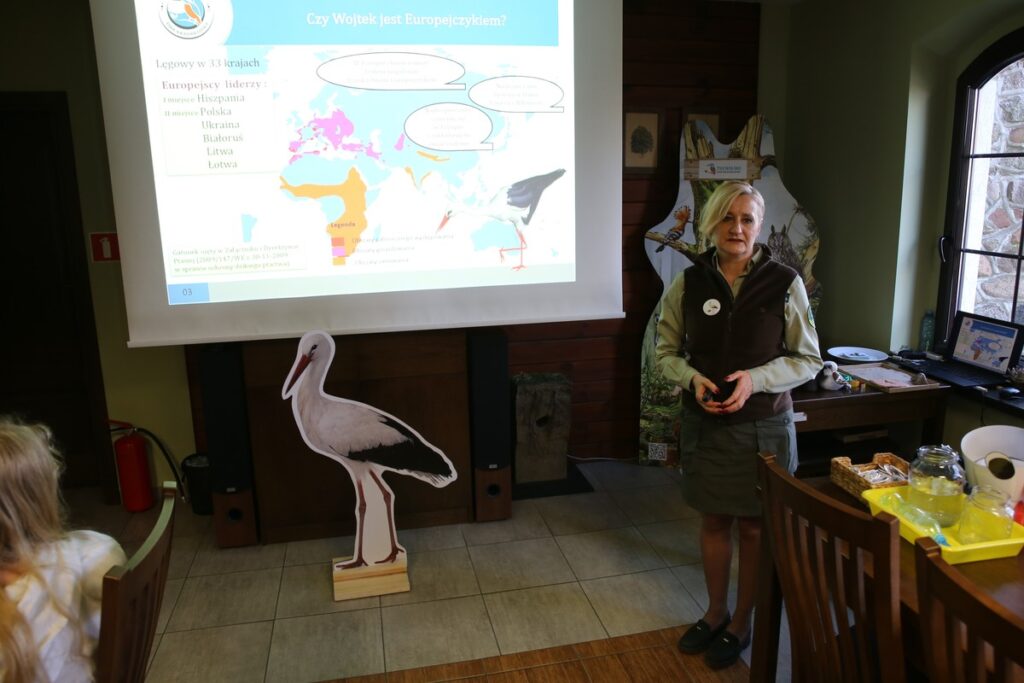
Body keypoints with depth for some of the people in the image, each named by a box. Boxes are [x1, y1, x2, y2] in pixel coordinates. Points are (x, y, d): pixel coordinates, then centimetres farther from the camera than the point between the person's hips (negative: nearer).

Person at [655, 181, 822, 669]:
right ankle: (716, 612, 38)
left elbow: (808, 359, -3)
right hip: (704, 423, 2)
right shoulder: (687, 284, -4)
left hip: (764, 426, -2)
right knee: (713, 520, 16)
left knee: (754, 526, 11)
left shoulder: (785, 284, -9)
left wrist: (755, 379, -19)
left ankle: (742, 623, 32)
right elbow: (666, 352, 4)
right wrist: (693, 378, -16)